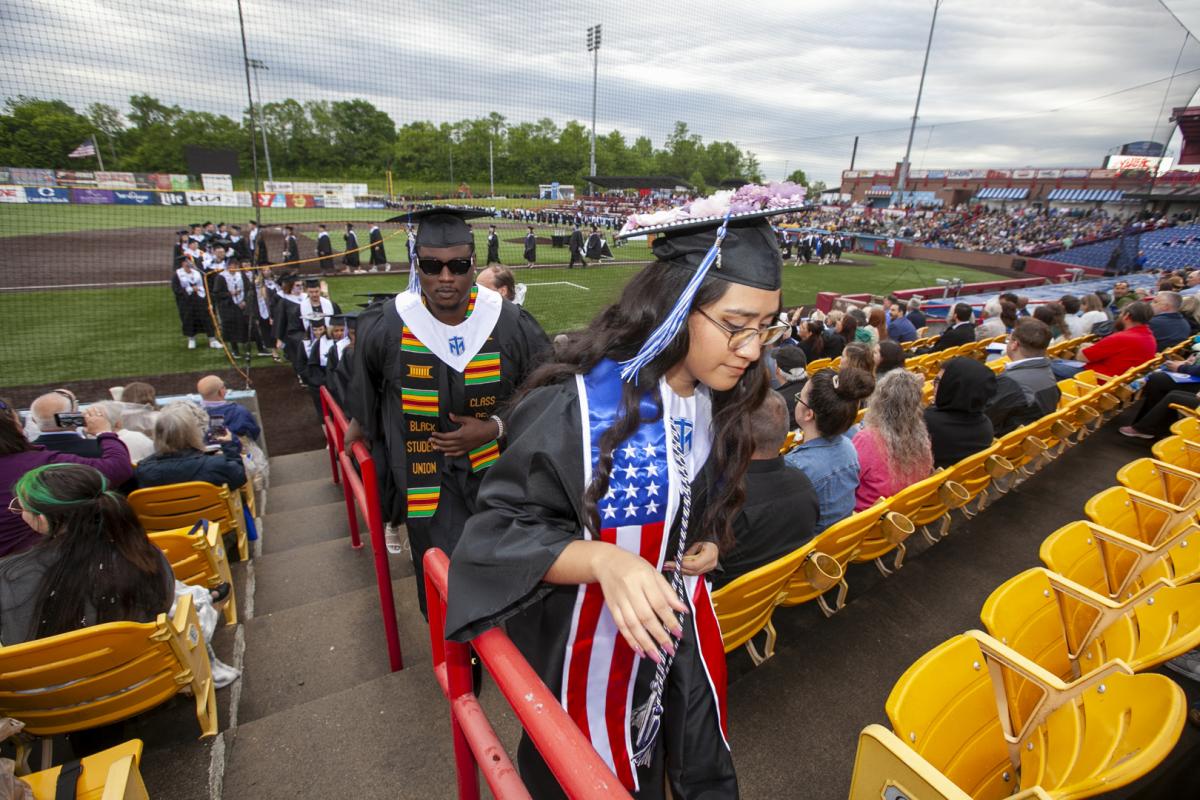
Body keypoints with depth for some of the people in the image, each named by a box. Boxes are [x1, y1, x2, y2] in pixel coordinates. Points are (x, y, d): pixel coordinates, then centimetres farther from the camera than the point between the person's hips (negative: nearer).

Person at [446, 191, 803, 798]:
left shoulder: (719, 401, -6)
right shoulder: (575, 407, -29)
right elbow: (502, 528, -24)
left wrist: (710, 542, -7)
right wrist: (601, 560, -40)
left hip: (684, 635, 6)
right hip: (589, 651, -5)